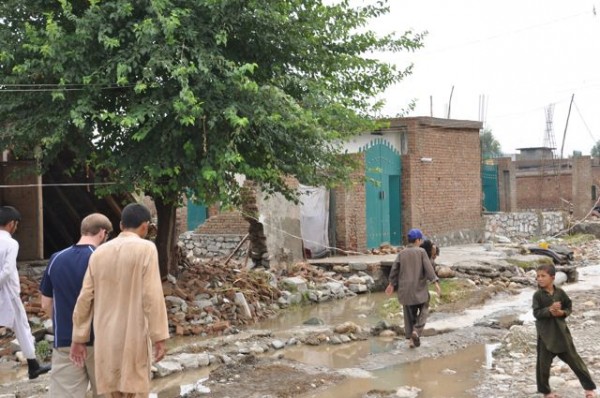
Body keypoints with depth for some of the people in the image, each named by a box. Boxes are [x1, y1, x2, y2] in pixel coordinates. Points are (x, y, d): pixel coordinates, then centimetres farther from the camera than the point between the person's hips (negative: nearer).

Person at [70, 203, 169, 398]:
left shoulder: (99, 252, 7)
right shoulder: (146, 249, -8)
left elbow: (85, 298, 6)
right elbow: (152, 296, -15)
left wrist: (79, 338, 12)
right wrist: (159, 337, -12)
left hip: (105, 338, 5)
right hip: (134, 337, -5)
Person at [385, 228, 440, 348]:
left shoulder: (401, 254, 4)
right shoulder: (421, 252, -6)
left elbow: (394, 269, 4)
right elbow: (428, 268, -14)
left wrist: (392, 284, 15)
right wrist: (435, 282, -15)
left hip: (405, 288, 4)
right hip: (419, 288, -3)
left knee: (409, 314, 13)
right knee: (423, 310, 12)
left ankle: (410, 339, 11)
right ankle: (416, 330, -10)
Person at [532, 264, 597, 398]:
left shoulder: (560, 292, -2)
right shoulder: (538, 295, -8)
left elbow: (569, 307, 7)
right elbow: (536, 313, -15)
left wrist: (562, 312, -14)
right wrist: (549, 310, -30)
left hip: (561, 331, 1)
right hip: (545, 334, -1)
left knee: (574, 359, 8)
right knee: (543, 363, 5)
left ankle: (589, 387, 18)